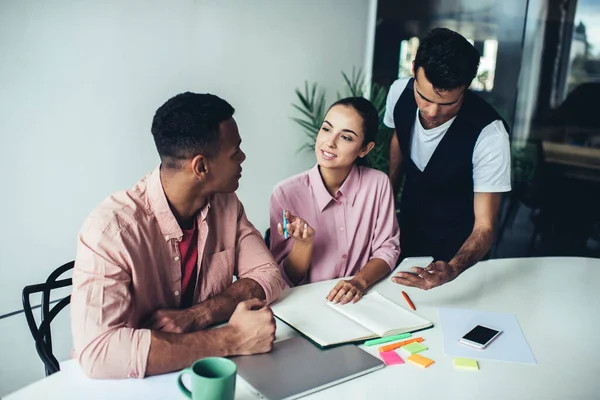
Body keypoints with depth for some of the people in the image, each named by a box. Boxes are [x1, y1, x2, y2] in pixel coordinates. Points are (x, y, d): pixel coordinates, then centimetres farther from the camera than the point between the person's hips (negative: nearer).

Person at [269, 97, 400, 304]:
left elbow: (387, 248, 2)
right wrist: (304, 243, -22)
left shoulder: (378, 184, -6)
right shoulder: (286, 193, -11)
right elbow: (285, 279, -5)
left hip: (362, 300, 2)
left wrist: (360, 281, -14)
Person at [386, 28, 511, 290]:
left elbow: (484, 226, -30)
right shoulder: (400, 92, -19)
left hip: (457, 247, -4)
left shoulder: (489, 135, -33)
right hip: (408, 225, 4)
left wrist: (452, 269, -49)